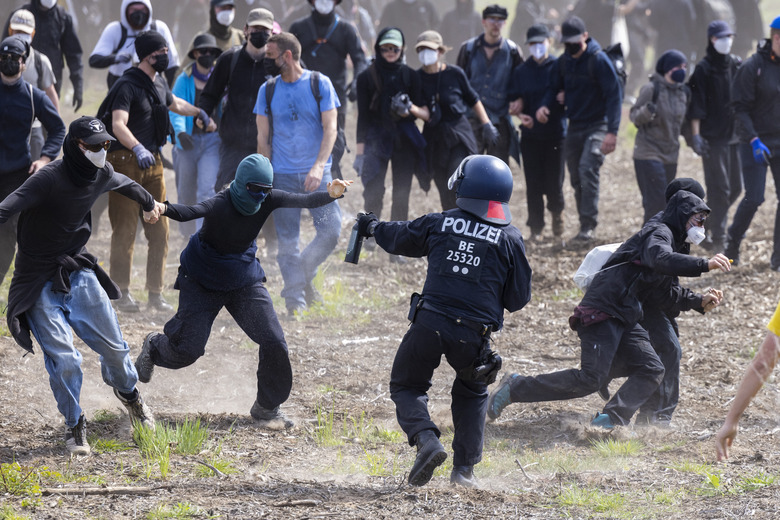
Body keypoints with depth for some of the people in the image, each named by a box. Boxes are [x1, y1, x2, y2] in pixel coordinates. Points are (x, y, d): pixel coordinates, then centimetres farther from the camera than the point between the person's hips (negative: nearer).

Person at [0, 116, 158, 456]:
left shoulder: (101, 174, -2)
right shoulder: (49, 179, -24)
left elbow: (126, 184, 23)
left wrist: (149, 204, 44)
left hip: (77, 273, 6)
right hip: (40, 284, -6)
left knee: (113, 348, 8)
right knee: (63, 358, -13)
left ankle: (127, 392, 42)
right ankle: (74, 426, 11)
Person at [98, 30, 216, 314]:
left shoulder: (159, 84, 13)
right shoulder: (127, 86, -14)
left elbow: (175, 103, 37)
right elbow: (118, 125, -29)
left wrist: (200, 113, 50)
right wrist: (137, 149, -45)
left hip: (153, 161, 8)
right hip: (126, 160, -8)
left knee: (159, 230, 4)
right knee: (125, 230, -4)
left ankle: (155, 293, 10)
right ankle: (122, 292, 3)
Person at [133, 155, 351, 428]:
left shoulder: (267, 200, -15)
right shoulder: (221, 204, -31)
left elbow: (304, 201, -21)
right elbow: (190, 212, -48)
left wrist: (331, 195, -42)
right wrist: (162, 208, -70)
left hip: (244, 281, 4)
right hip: (202, 281, -4)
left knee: (273, 342, -7)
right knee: (187, 349, -2)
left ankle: (267, 407, 14)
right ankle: (154, 347, 36)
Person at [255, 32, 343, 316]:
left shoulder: (320, 84, -1)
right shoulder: (268, 90, 5)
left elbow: (330, 128, -5)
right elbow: (263, 138, 8)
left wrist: (318, 167, -18)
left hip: (316, 173, -1)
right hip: (282, 175, 1)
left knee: (331, 230, -10)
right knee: (287, 241, -1)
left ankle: (304, 275, 14)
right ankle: (295, 300, 6)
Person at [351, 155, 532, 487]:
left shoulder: (439, 224, 4)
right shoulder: (510, 238, 2)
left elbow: (398, 238, 24)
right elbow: (519, 298, 6)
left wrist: (373, 228, 45)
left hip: (430, 323, -1)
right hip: (474, 334, 1)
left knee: (406, 386, 18)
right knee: (472, 392, 26)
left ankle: (426, 440, -10)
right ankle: (465, 467, 18)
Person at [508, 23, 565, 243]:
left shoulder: (559, 68, 2)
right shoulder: (521, 72, 9)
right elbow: (514, 101, 8)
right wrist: (520, 114, -12)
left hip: (555, 133, -2)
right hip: (530, 135, 2)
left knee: (554, 183, -4)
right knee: (533, 184, 2)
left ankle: (558, 228, 12)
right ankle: (536, 229, 10)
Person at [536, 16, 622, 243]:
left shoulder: (598, 60, -14)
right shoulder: (564, 61, 6)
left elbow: (614, 94, -15)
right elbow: (555, 87, 18)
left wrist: (612, 132, -22)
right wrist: (545, 105, -6)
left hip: (597, 125, -7)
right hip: (574, 126, 7)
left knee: (587, 169, -22)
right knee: (577, 179, 8)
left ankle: (588, 226, -24)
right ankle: (586, 224, 18)